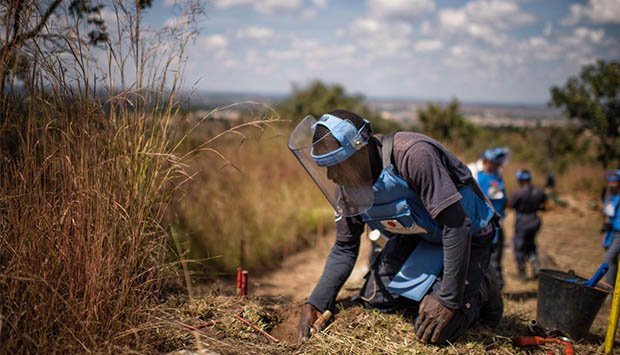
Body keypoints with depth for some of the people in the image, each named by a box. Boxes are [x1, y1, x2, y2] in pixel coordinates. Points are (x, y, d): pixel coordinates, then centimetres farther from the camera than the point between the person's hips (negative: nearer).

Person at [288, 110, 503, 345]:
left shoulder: (413, 156, -36)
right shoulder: (347, 189, -11)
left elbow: (456, 225, -34)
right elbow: (344, 248, 3)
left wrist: (448, 299, -31)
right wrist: (315, 303, -6)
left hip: (466, 237, -7)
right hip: (416, 237, 7)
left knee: (435, 332, -18)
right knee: (373, 300, 1)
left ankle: (481, 291, 10)